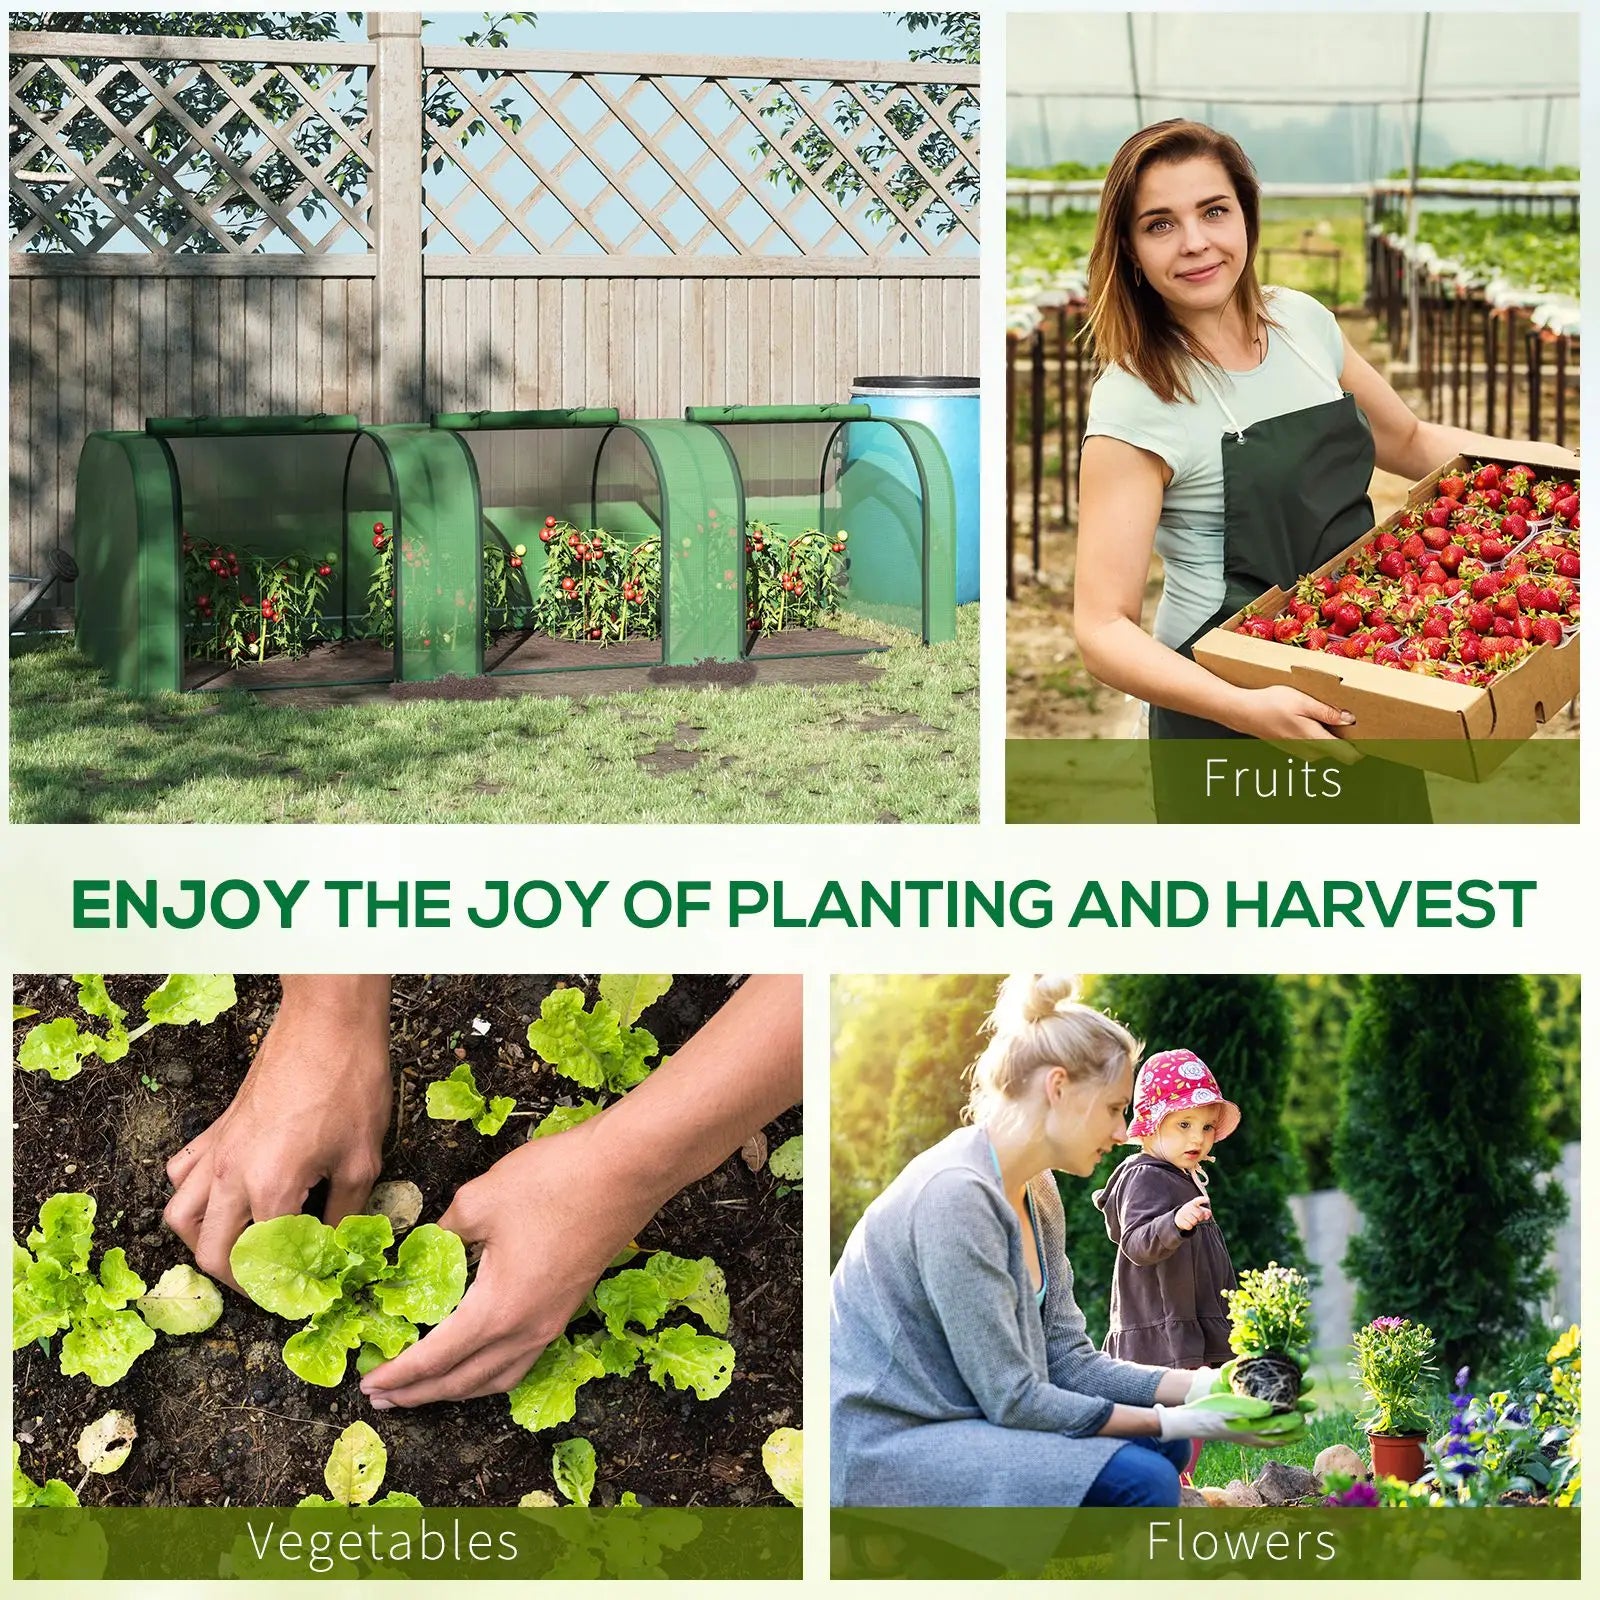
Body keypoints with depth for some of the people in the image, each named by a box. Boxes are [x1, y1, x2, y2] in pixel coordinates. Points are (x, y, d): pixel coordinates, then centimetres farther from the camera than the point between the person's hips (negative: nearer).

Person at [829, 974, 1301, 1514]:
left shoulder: (1037, 1193, 9)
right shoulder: (955, 1195, -22)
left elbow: (1067, 1359, 8)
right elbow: (1011, 1398, -21)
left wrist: (1203, 1386, -3)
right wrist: (1173, 1421, -17)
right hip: (884, 1453, -10)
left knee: (1162, 1449, 10)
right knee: (1139, 1481, -19)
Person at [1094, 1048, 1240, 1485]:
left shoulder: (1181, 1179, 19)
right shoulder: (1146, 1178, -14)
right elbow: (1137, 1243, -28)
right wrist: (1176, 1223, -46)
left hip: (1191, 1336, 11)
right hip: (1163, 1337, -11)